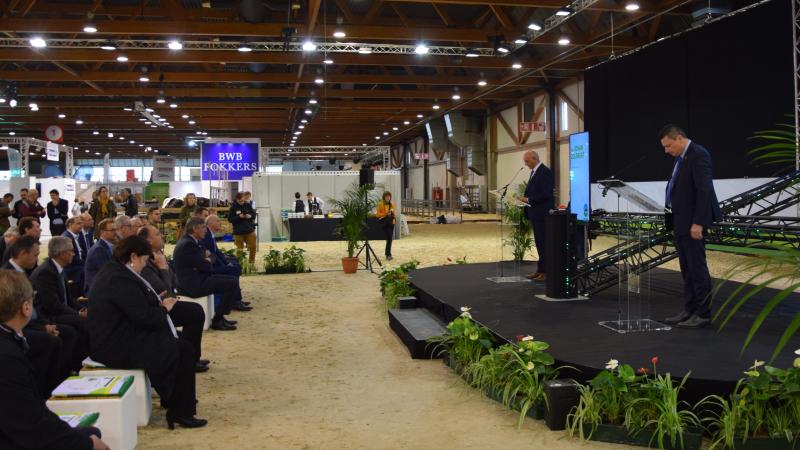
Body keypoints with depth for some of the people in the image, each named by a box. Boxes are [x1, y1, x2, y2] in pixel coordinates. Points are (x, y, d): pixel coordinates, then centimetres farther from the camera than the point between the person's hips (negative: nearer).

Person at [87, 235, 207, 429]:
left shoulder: (113, 270, 11)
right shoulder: (120, 279, -23)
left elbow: (138, 305, 18)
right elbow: (145, 317, -25)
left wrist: (158, 302, 3)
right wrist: (164, 308, -6)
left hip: (115, 337, 11)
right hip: (117, 348, -11)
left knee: (182, 345, 9)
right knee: (183, 350, -10)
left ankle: (171, 398, 19)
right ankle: (181, 413, -1)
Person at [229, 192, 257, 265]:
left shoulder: (248, 205, 2)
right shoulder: (233, 207, -6)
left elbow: (254, 214, 10)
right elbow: (230, 219, -8)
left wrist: (250, 216, -12)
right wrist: (239, 217, -20)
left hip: (250, 230, 3)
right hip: (238, 232, -3)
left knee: (253, 247, 6)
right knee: (240, 249, 4)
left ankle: (252, 263, 23)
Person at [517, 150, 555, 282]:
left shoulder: (545, 172, -14)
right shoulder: (534, 172, 16)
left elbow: (545, 194, -21)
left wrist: (528, 200, -19)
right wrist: (524, 198, 3)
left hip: (542, 213, -9)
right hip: (535, 213, 9)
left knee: (544, 243, -6)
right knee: (539, 243, 13)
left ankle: (546, 272, -1)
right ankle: (541, 270, 18)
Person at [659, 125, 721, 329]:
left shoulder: (698, 155, -13)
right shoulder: (682, 158, 16)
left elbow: (704, 190, -20)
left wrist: (698, 223, -23)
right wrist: (675, 224, 15)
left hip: (692, 223, -10)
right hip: (680, 222, 10)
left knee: (697, 268, -4)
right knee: (687, 270, 12)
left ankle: (703, 314, 3)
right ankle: (690, 310, 19)